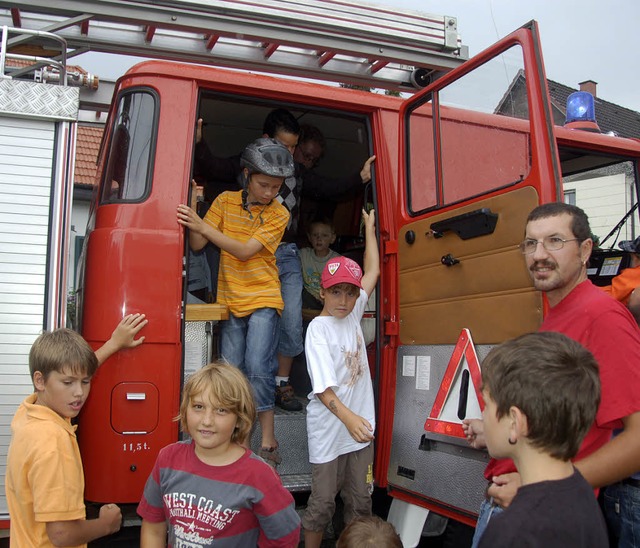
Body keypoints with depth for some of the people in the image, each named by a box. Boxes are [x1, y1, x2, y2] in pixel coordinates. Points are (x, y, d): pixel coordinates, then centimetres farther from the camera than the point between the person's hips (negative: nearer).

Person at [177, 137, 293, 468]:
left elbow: (245, 251, -16)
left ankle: (268, 440, 1)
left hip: (263, 300, -3)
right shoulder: (225, 201, 3)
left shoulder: (279, 214, -5)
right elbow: (197, 245, -4)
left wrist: (203, 225, -23)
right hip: (230, 301, 3)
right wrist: (191, 204, -17)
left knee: (258, 368, -13)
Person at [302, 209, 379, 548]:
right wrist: (347, 416, -37)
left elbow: (373, 270, 13)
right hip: (328, 430, -6)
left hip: (360, 425, 6)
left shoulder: (353, 313, 4)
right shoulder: (318, 329, -14)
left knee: (360, 499, 14)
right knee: (322, 502, 6)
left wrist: (370, 227, 17)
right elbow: (323, 388, -22)